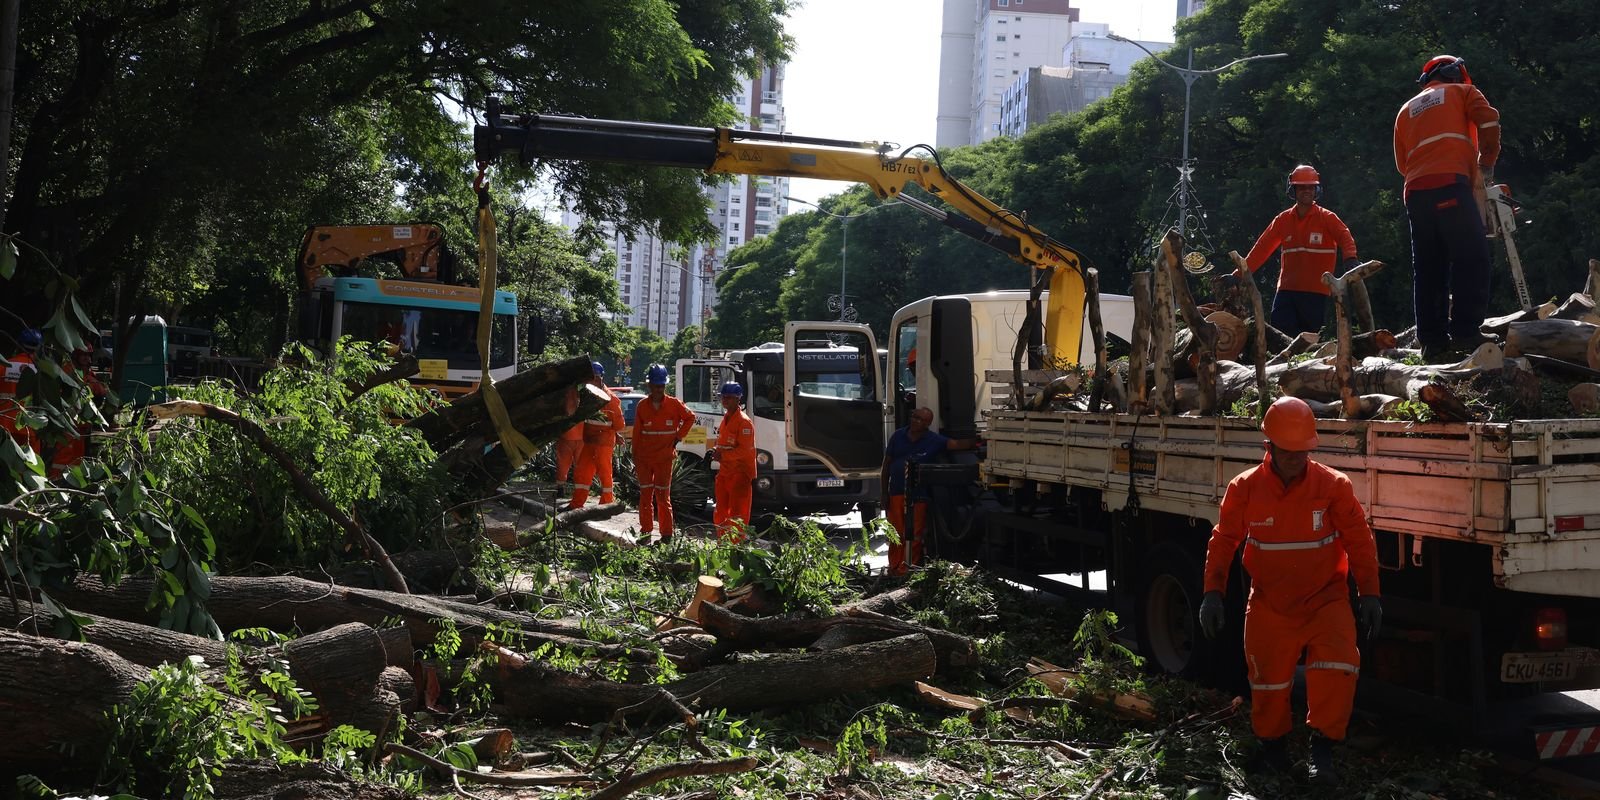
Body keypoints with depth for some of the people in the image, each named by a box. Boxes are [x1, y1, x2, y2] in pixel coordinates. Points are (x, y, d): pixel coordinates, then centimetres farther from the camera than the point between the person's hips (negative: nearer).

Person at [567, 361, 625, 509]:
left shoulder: (610, 398, -11)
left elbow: (618, 423, -6)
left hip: (604, 441, -6)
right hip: (589, 440, 6)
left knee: (605, 472, 2)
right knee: (583, 470, 6)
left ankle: (607, 503, 12)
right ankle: (577, 503, 11)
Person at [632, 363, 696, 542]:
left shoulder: (674, 404, -2)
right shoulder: (642, 406, 2)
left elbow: (690, 417, 12)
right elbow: (636, 433, 6)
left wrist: (678, 437, 4)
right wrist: (635, 459, 5)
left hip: (664, 458, -2)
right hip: (644, 458, 2)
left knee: (663, 496, 0)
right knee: (645, 495, 5)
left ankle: (666, 534, 6)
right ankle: (645, 532, 12)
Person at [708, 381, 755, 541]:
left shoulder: (744, 422, -13)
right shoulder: (726, 418, 16)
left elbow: (744, 450, -18)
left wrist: (723, 455, -23)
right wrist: (716, 451, 6)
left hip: (740, 472, -9)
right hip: (725, 471, 9)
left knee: (737, 512, -7)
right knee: (721, 510, 12)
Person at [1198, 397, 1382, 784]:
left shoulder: (1334, 486, -8)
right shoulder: (1245, 488, -6)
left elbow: (1359, 541, -4)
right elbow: (1224, 541, -1)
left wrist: (1369, 594, -6)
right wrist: (1213, 593, -6)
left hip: (1325, 599, -1)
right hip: (1269, 604, 1)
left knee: (1337, 667, -21)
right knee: (1268, 680, 9)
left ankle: (1323, 745, -3)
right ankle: (1272, 744, 34)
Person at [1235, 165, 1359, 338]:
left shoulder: (1327, 218, 1)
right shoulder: (1283, 220, 10)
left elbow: (1345, 237, -14)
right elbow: (1262, 247, 9)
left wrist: (1350, 258, -35)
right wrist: (1240, 273, 2)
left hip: (1315, 292, -2)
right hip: (1287, 290, 2)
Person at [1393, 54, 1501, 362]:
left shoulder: (1406, 110, 31)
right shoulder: (1461, 91, 19)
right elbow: (1489, 122, 2)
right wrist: (1486, 167, 10)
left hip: (1415, 192, 5)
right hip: (1451, 185, -5)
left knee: (1428, 269, 5)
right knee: (1471, 259, -9)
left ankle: (1434, 342, -1)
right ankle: (1465, 334, -20)